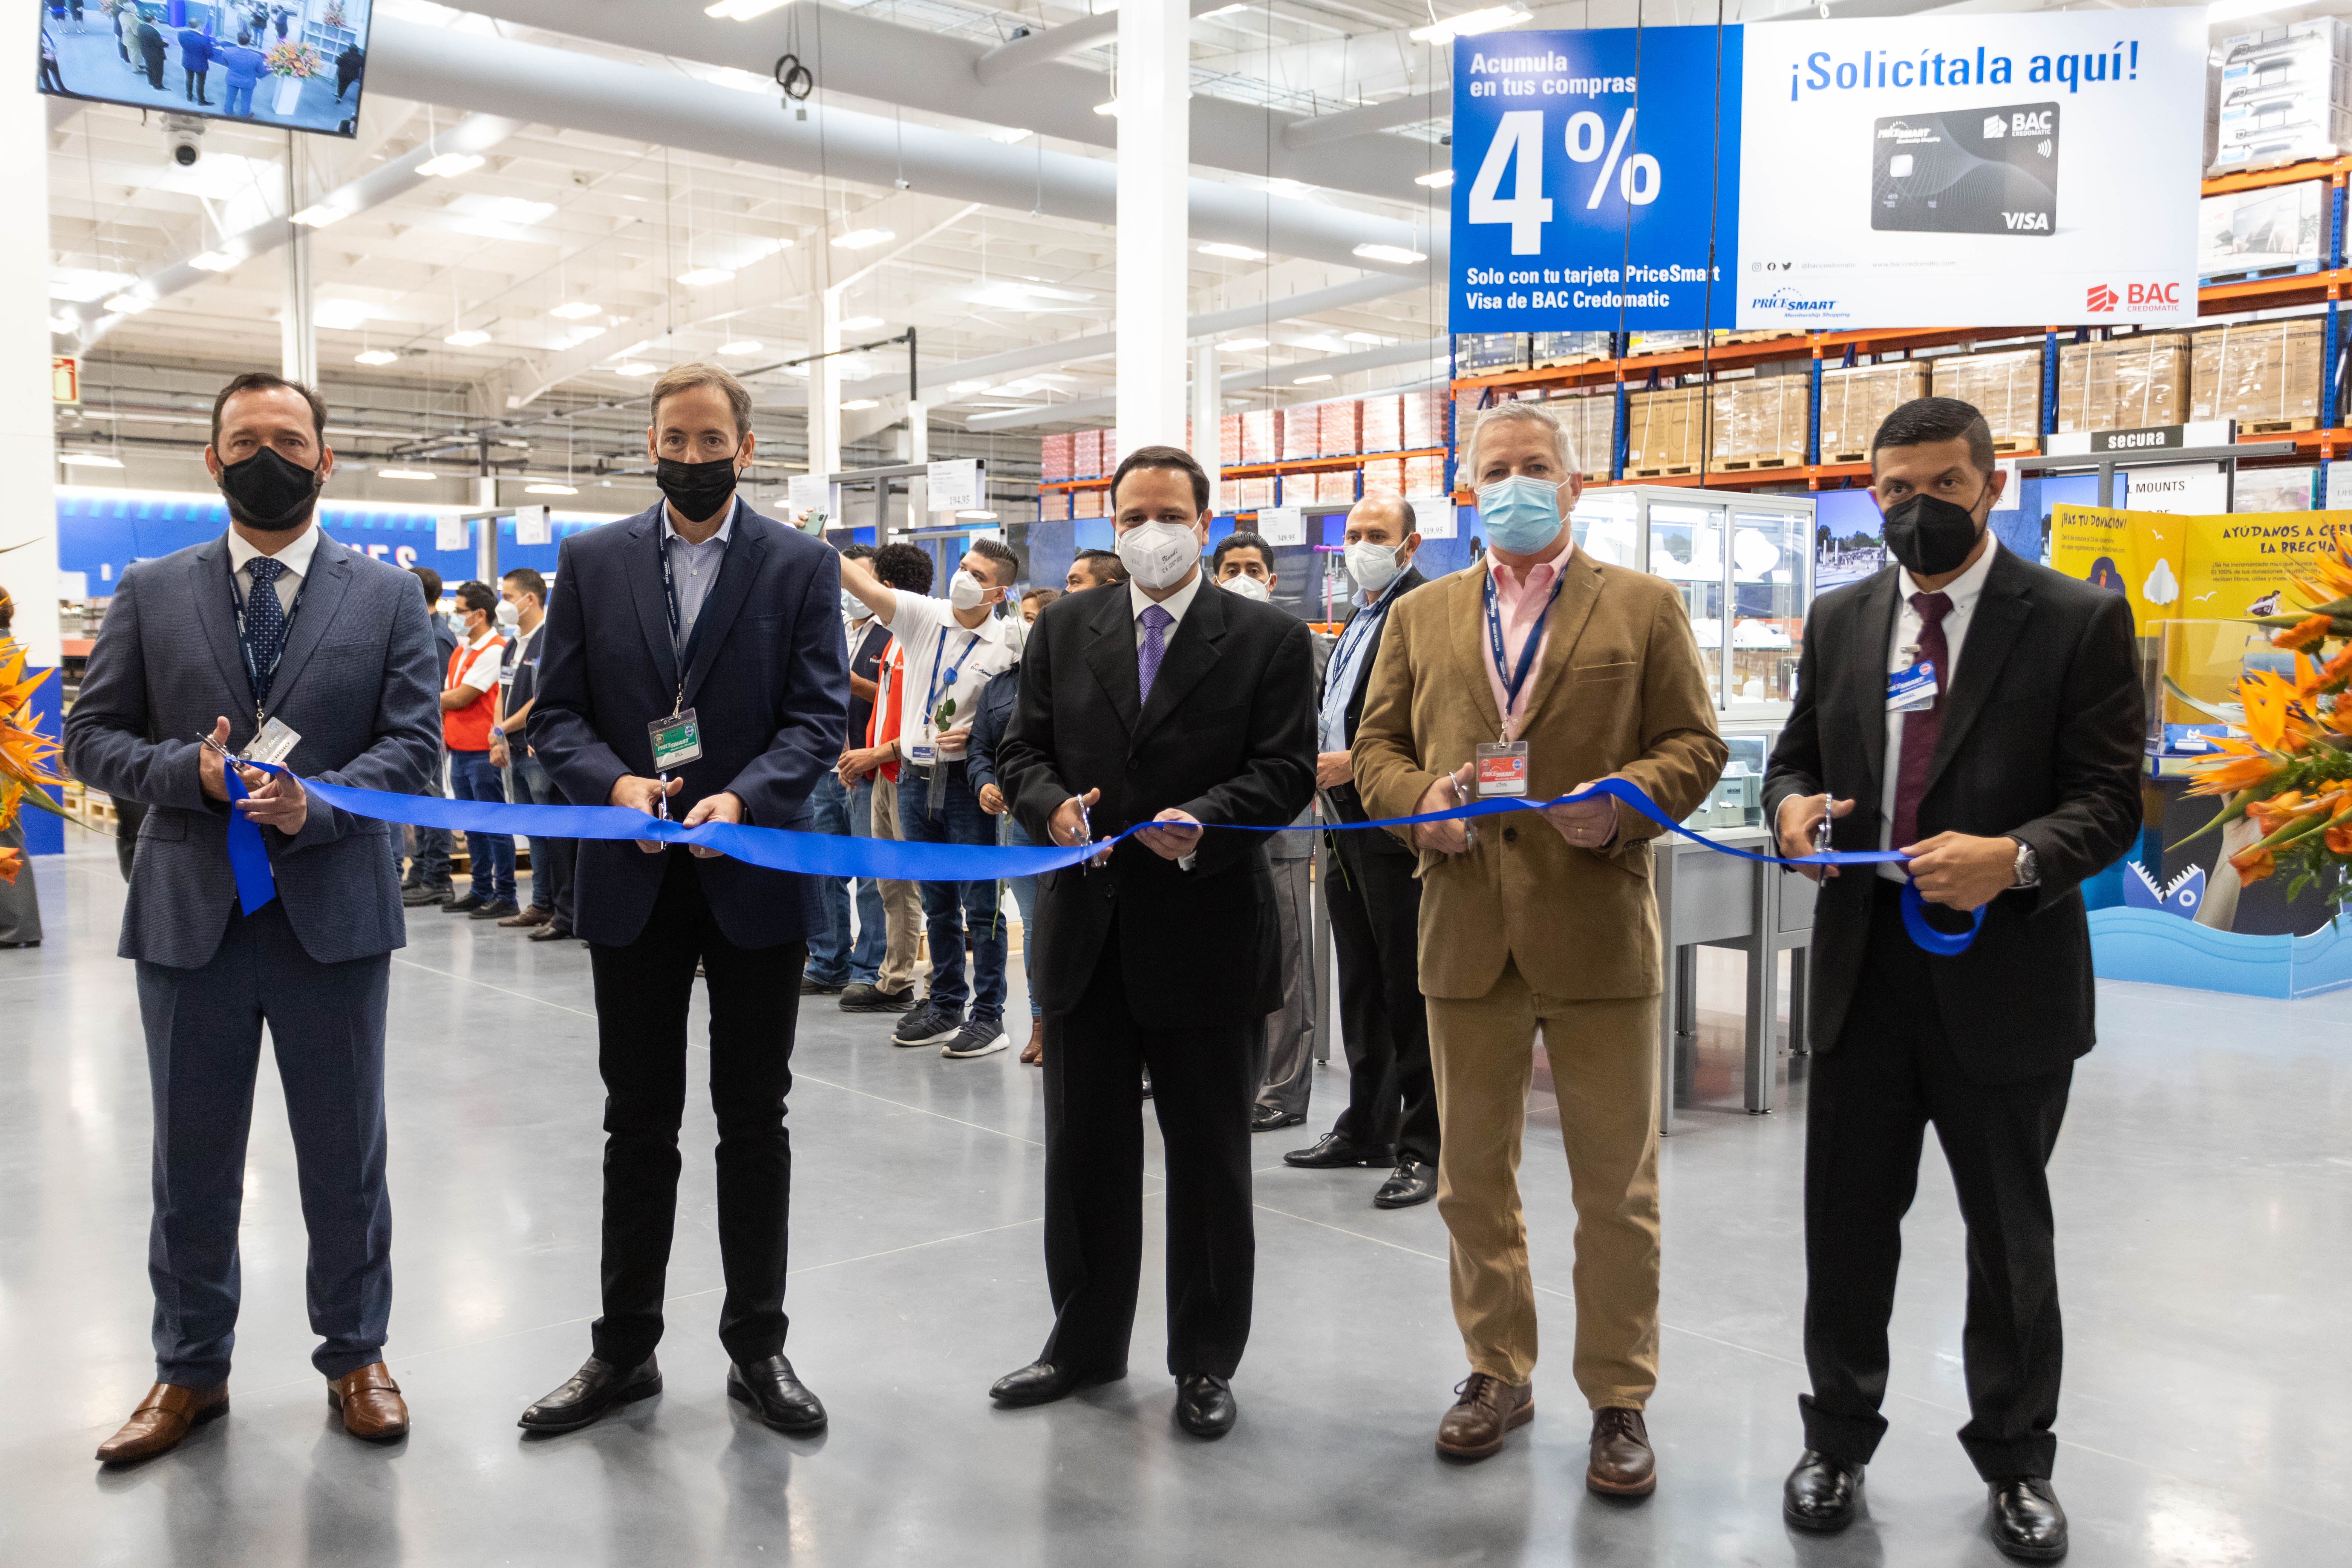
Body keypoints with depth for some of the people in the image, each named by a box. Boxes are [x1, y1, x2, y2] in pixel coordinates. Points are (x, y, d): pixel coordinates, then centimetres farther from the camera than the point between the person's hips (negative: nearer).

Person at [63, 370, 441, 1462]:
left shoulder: (388, 596, 4)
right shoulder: (151, 593, 8)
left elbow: (412, 740, -2)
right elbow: (92, 736, 5)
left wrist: (315, 804, -19)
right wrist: (190, 772, -14)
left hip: (334, 911, -1)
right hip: (188, 914, 1)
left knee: (345, 1155, 10)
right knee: (192, 1162, 12)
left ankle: (355, 1354, 26)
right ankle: (191, 1371, 28)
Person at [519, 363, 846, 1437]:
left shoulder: (801, 566, 1)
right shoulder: (590, 562, 7)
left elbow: (820, 715, -5)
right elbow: (558, 712, 3)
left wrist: (742, 799, -22)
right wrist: (614, 784, -17)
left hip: (757, 878, -1)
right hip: (633, 883, 2)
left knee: (754, 1121, 8)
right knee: (637, 1124, 11)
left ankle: (757, 1348, 21)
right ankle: (624, 1350, 23)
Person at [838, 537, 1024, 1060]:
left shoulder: (1008, 644, -6)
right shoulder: (923, 615, 2)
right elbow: (859, 582, -4)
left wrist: (975, 736, -18)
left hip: (968, 781, -4)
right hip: (916, 780, 4)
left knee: (981, 904, -2)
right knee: (937, 904, 14)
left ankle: (988, 1016, 7)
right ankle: (945, 1006, 25)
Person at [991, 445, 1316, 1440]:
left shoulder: (1268, 639, -1)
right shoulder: (1064, 629, 9)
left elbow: (1286, 770, -7)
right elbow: (1021, 749, 8)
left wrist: (1203, 819, -24)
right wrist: (1052, 805, -13)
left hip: (1208, 934, -3)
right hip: (1087, 927, 3)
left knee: (1209, 1160, 8)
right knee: (1083, 1151, 13)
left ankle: (1205, 1363, 23)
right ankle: (1085, 1343, 31)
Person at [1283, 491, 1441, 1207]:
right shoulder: (1360, 615, 19)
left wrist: (1357, 762, -21)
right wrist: (1320, 761, 11)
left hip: (1399, 831, -10)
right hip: (1350, 829, 10)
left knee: (1411, 993, -3)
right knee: (1361, 989, 17)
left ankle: (1422, 1149, 5)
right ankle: (1366, 1129, 28)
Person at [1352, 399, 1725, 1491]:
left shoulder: (1643, 608, 5)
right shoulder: (1420, 618, 12)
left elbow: (1694, 744, 2)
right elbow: (1376, 744, 13)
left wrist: (1628, 800, -16)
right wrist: (1416, 799, -7)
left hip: (1598, 930, -2)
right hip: (1466, 935, 3)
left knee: (1616, 1185, 5)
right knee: (1471, 1175, 13)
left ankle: (1620, 1400, 21)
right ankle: (1498, 1372, 30)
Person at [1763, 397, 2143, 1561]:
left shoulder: (2078, 621, -5)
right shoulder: (1840, 620, 7)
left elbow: (2109, 802, -8)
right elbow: (1795, 754, 14)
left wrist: (2014, 857, -27)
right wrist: (1795, 804, -9)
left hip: (2004, 971, -3)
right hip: (1862, 964, 3)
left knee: (2010, 1232, 13)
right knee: (1847, 1218, 12)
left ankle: (2015, 1463, 32)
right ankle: (1838, 1440, 31)